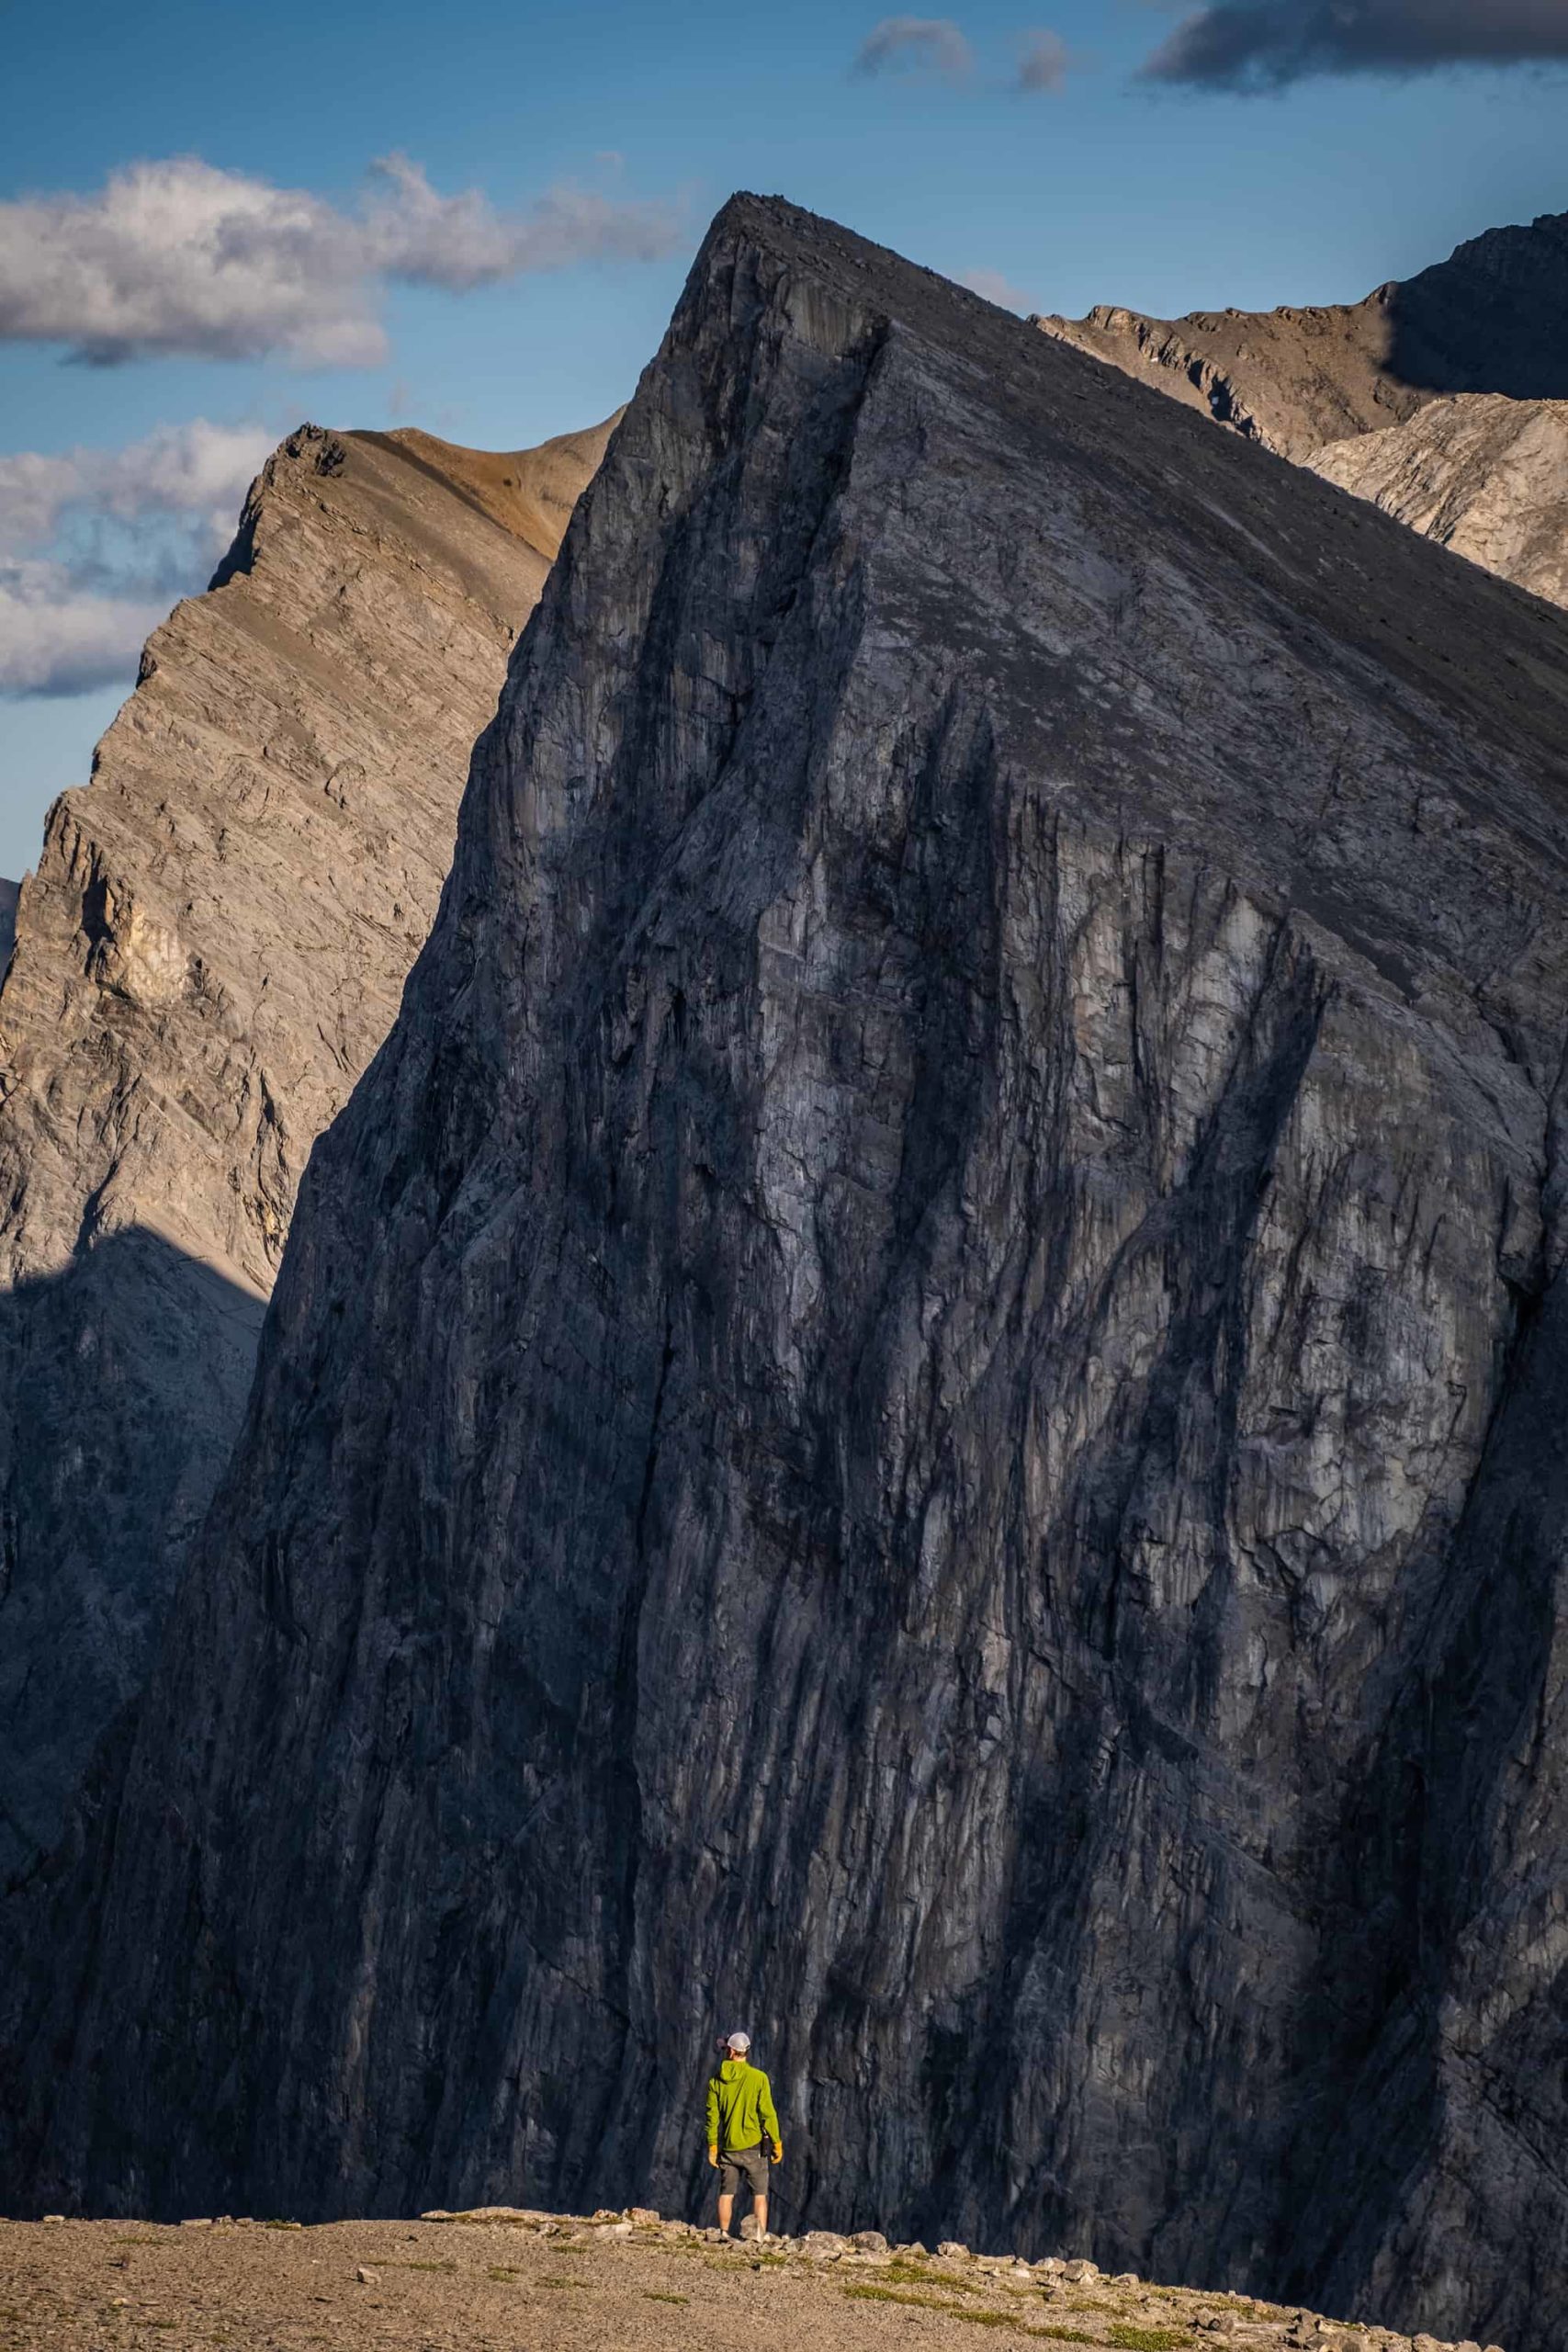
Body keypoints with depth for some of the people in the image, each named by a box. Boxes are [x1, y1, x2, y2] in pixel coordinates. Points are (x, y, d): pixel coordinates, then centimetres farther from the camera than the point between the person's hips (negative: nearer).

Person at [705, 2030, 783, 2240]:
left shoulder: (716, 2081, -1)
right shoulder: (758, 2078, -9)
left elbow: (712, 2116, 1)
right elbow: (768, 2114, -9)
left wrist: (712, 2147, 8)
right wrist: (777, 2144, -2)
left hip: (728, 2147, 2)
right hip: (753, 2145, -2)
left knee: (726, 2193, 10)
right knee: (759, 2193, 4)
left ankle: (724, 2235, 10)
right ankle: (761, 2236, -2)